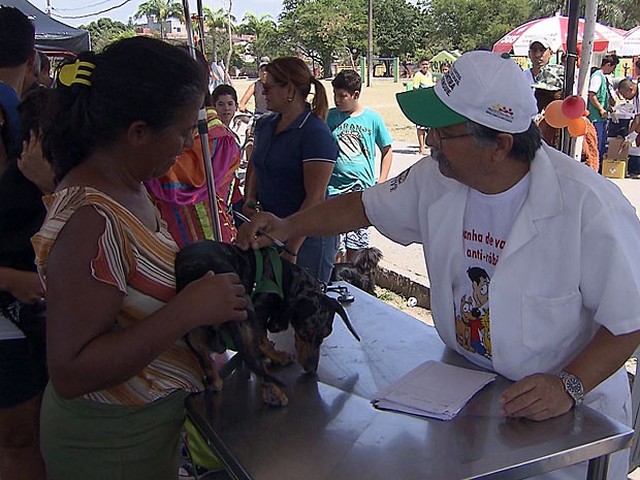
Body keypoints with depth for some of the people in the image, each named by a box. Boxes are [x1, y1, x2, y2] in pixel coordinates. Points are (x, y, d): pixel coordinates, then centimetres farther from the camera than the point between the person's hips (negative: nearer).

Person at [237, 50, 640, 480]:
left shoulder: (588, 204, -26)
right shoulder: (436, 179, -10)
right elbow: (364, 207, 6)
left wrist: (568, 386, -28)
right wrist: (287, 227, -5)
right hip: (464, 385, 4)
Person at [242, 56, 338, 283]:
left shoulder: (315, 133, -15)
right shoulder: (265, 124, 9)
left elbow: (315, 198, -19)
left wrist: (291, 249, -21)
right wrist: (250, 200, 3)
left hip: (306, 238, -7)